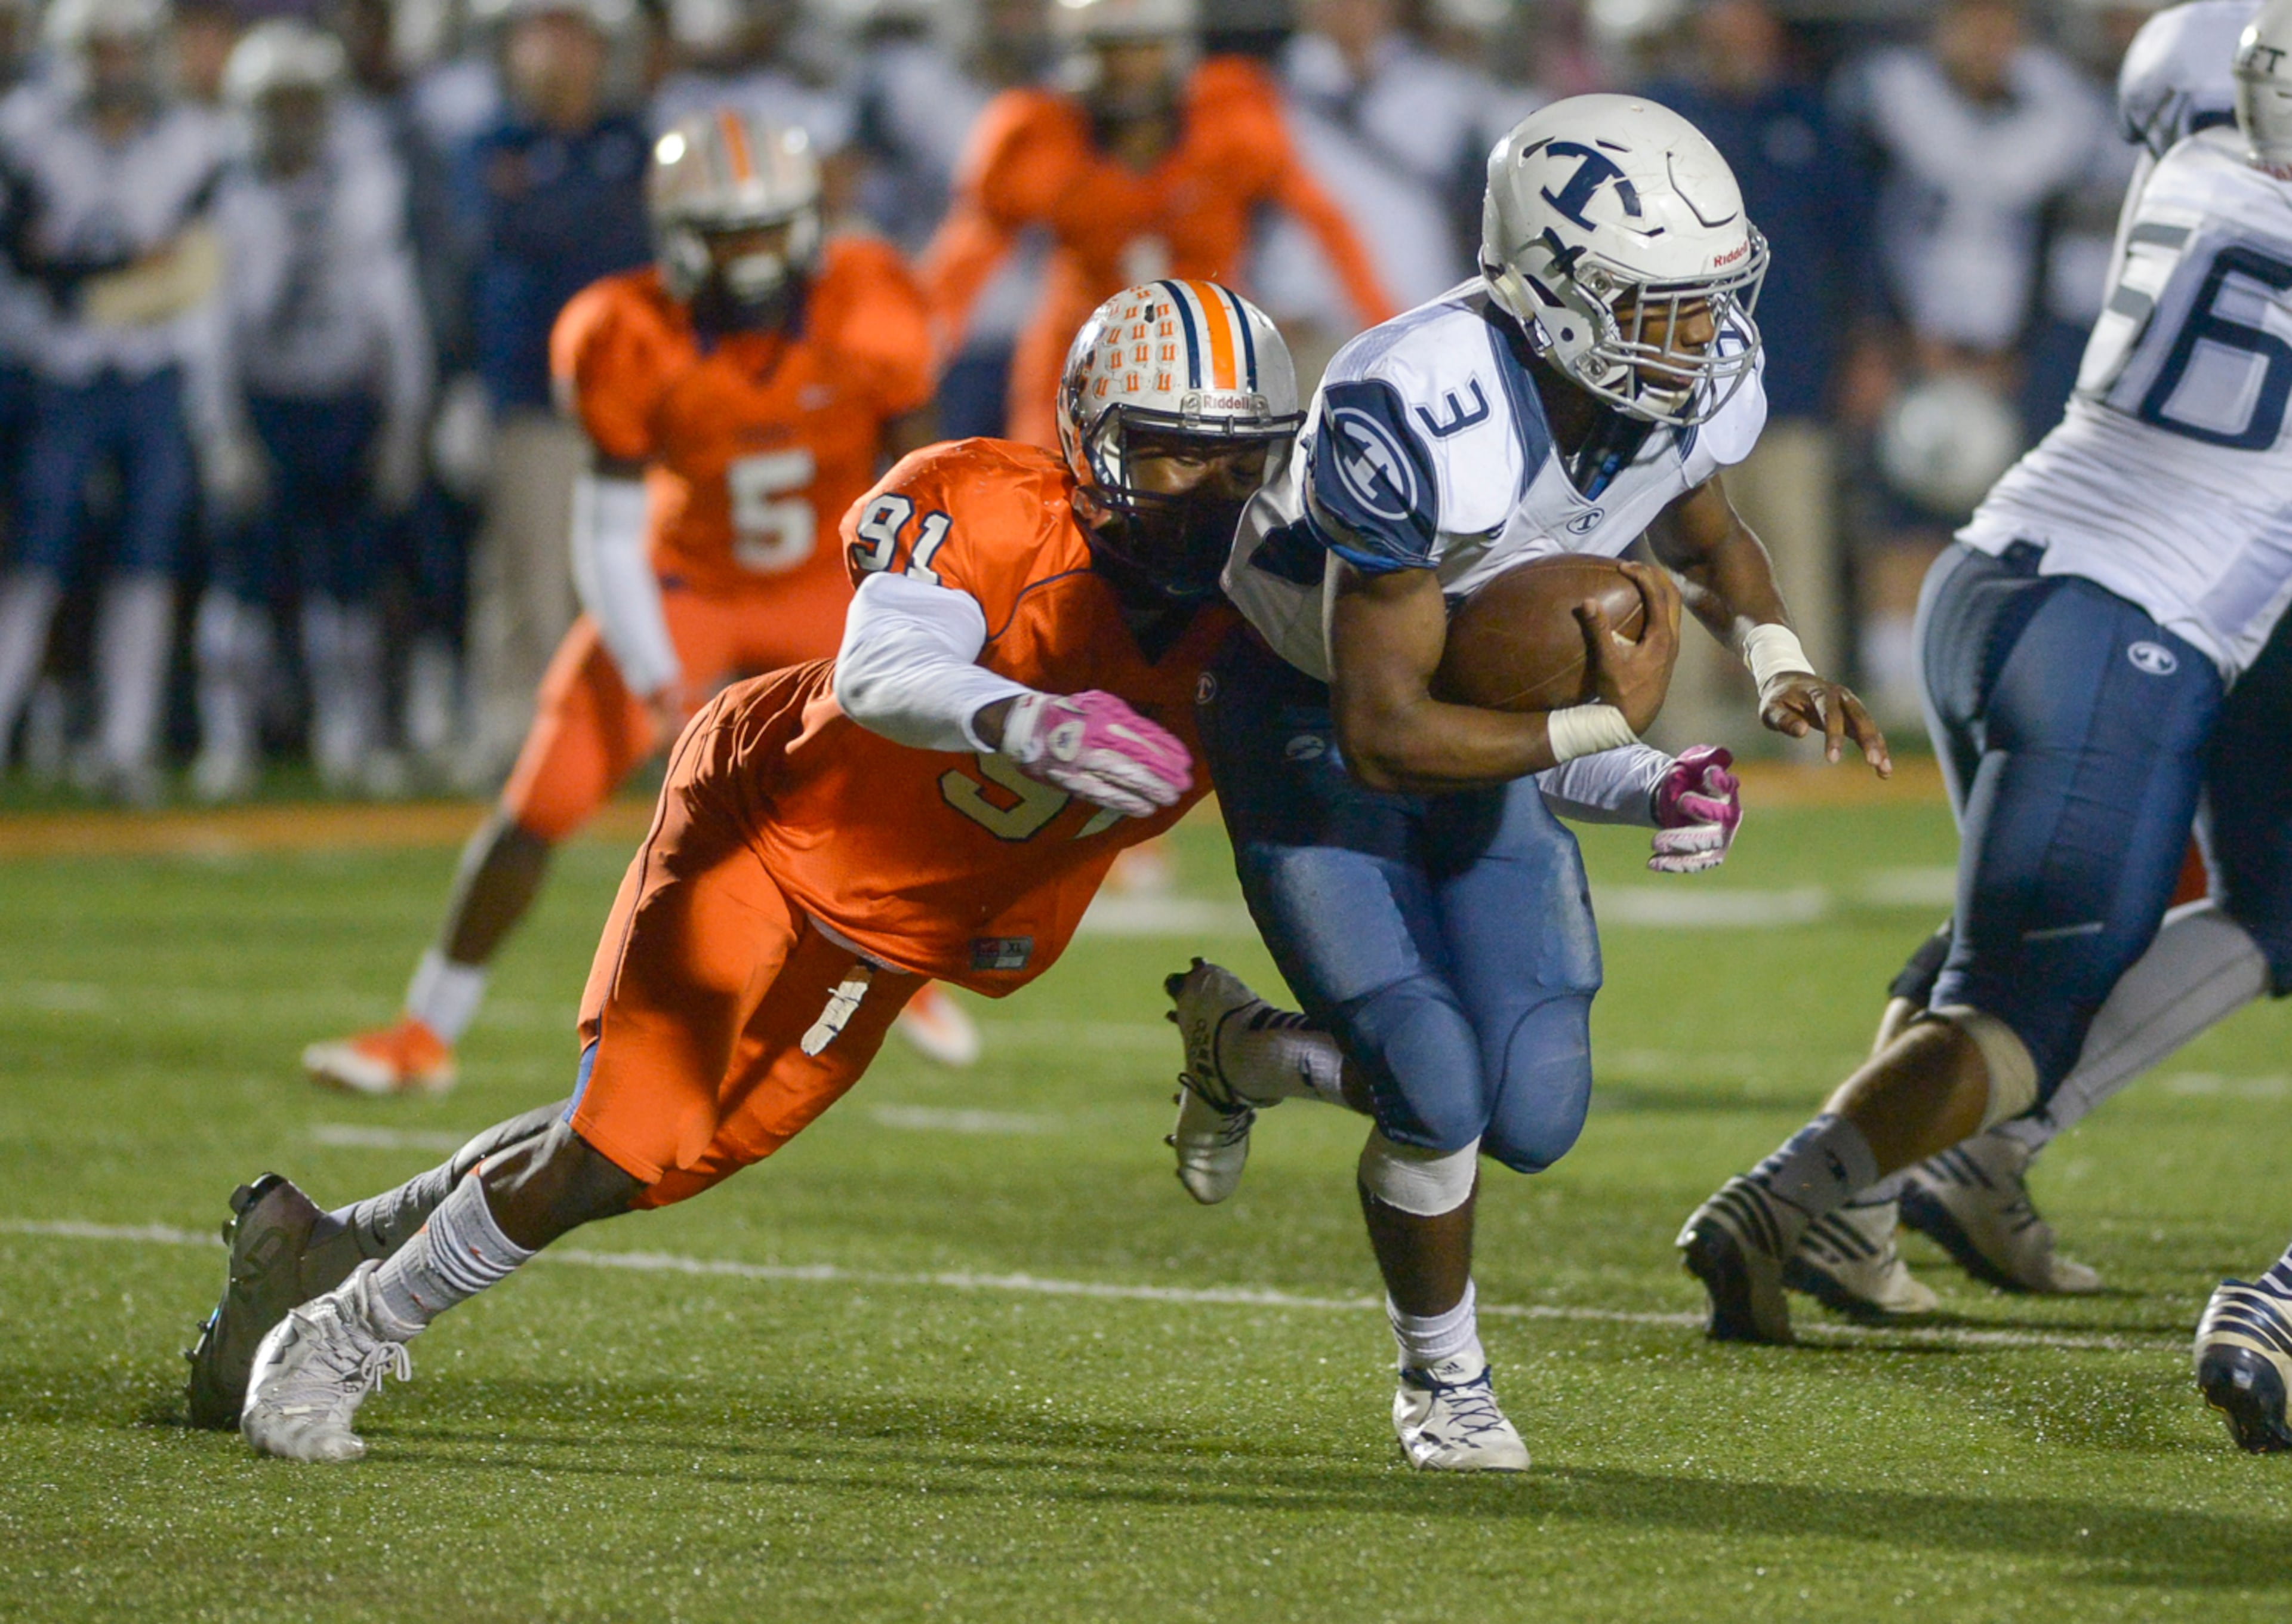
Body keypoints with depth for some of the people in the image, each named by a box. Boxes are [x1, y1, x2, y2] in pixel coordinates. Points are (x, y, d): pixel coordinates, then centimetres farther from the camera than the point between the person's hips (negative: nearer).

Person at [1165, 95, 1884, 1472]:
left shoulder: (1704, 386, -17)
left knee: (1537, 1120, -2)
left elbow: (1706, 539, 10)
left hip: (1484, 723, 6)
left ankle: (1241, 1048, 25)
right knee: (1440, 1098, -16)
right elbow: (1385, 734, -32)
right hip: (1315, 726, -6)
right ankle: (1443, 1380, 14)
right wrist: (1611, 732, -30)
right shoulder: (1419, 420, -37)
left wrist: (1781, 663, -9)